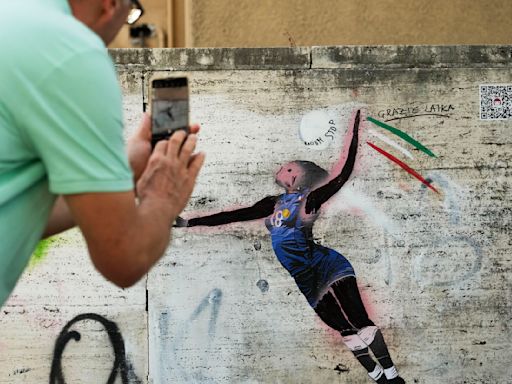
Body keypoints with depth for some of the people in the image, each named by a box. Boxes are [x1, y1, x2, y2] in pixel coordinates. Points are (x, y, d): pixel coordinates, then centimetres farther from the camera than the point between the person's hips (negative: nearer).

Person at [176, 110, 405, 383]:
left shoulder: (310, 199, -2)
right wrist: (189, 222, 16)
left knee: (360, 323, -15)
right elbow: (234, 216, 16)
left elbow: (343, 174, -13)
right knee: (346, 331, 4)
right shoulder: (274, 205, 15)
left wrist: (354, 132, -16)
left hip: (324, 268, -6)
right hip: (306, 281, 6)